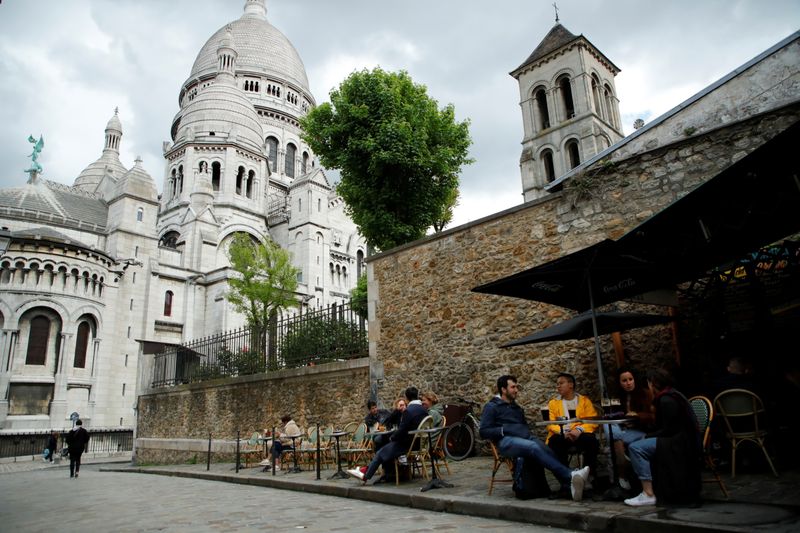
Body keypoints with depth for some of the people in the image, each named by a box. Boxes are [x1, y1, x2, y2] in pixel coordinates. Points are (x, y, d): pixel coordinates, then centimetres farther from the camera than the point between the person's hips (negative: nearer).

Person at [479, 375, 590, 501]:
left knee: (548, 451, -25)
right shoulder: (491, 407, 8)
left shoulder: (516, 407, 29)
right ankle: (570, 476, -43)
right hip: (506, 441, -6)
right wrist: (504, 429, -12)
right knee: (534, 448, -34)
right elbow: (483, 432, -1)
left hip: (525, 438, 7)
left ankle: (568, 486, -38)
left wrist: (527, 432, 10)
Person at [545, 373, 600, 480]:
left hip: (580, 435, 0)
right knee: (555, 442, -34)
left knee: (591, 440, -33)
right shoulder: (553, 403, 15)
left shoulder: (584, 400, 14)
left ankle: (591, 474, -16)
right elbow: (550, 424, 4)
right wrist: (563, 432, -17)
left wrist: (579, 430, -17)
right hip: (561, 436, 0)